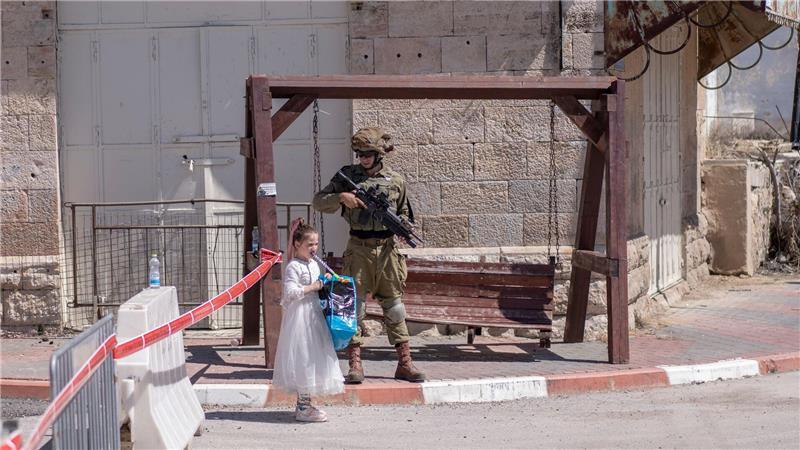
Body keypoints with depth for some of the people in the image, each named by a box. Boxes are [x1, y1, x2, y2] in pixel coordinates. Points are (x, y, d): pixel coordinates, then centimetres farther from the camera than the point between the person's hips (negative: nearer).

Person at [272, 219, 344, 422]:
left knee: (312, 358, 11)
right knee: (303, 359, -7)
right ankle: (303, 408, -3)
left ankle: (304, 403, 19)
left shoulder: (314, 265, 13)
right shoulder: (293, 267, -14)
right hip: (299, 316, -9)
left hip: (314, 315, 9)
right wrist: (312, 287, -20)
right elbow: (290, 292, -23)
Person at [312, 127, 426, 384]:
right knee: (355, 305, -3)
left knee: (394, 306, 5)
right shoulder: (348, 175, 4)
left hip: (387, 249, 1)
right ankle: (355, 365, 1)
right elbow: (318, 202, 3)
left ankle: (405, 364, 10)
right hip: (358, 249, -1)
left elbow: (404, 212, 18)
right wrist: (341, 197, -14)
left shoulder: (395, 180, 7)